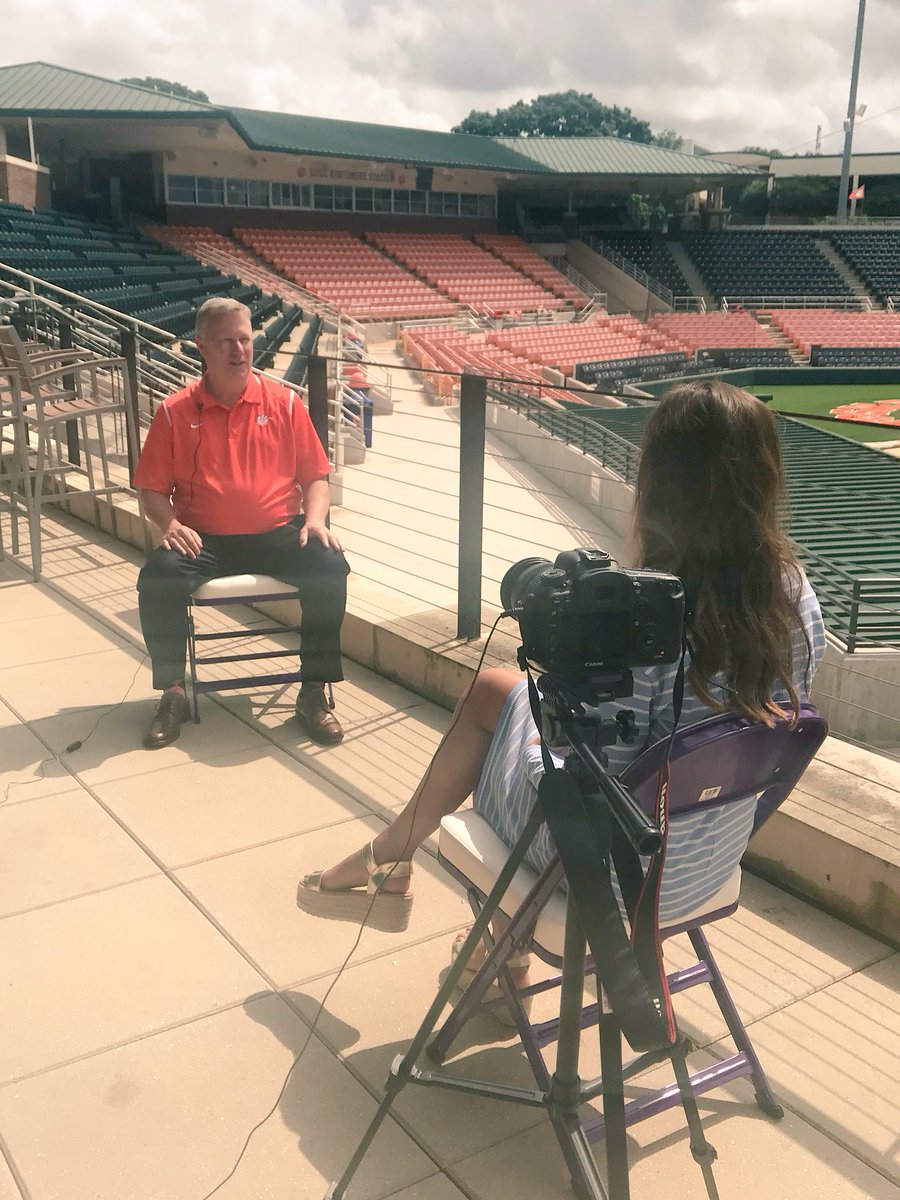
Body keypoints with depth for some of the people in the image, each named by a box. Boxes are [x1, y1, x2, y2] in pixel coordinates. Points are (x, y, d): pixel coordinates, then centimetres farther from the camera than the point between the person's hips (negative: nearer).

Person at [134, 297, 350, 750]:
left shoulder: (283, 402, 7)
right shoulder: (176, 412, 4)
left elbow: (315, 476, 10)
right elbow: (151, 488, 6)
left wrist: (314, 520, -10)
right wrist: (169, 524, -14)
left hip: (278, 534, 1)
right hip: (204, 539, 0)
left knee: (330, 566, -27)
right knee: (157, 579, -29)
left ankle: (314, 694, -13)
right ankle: (173, 695, -8)